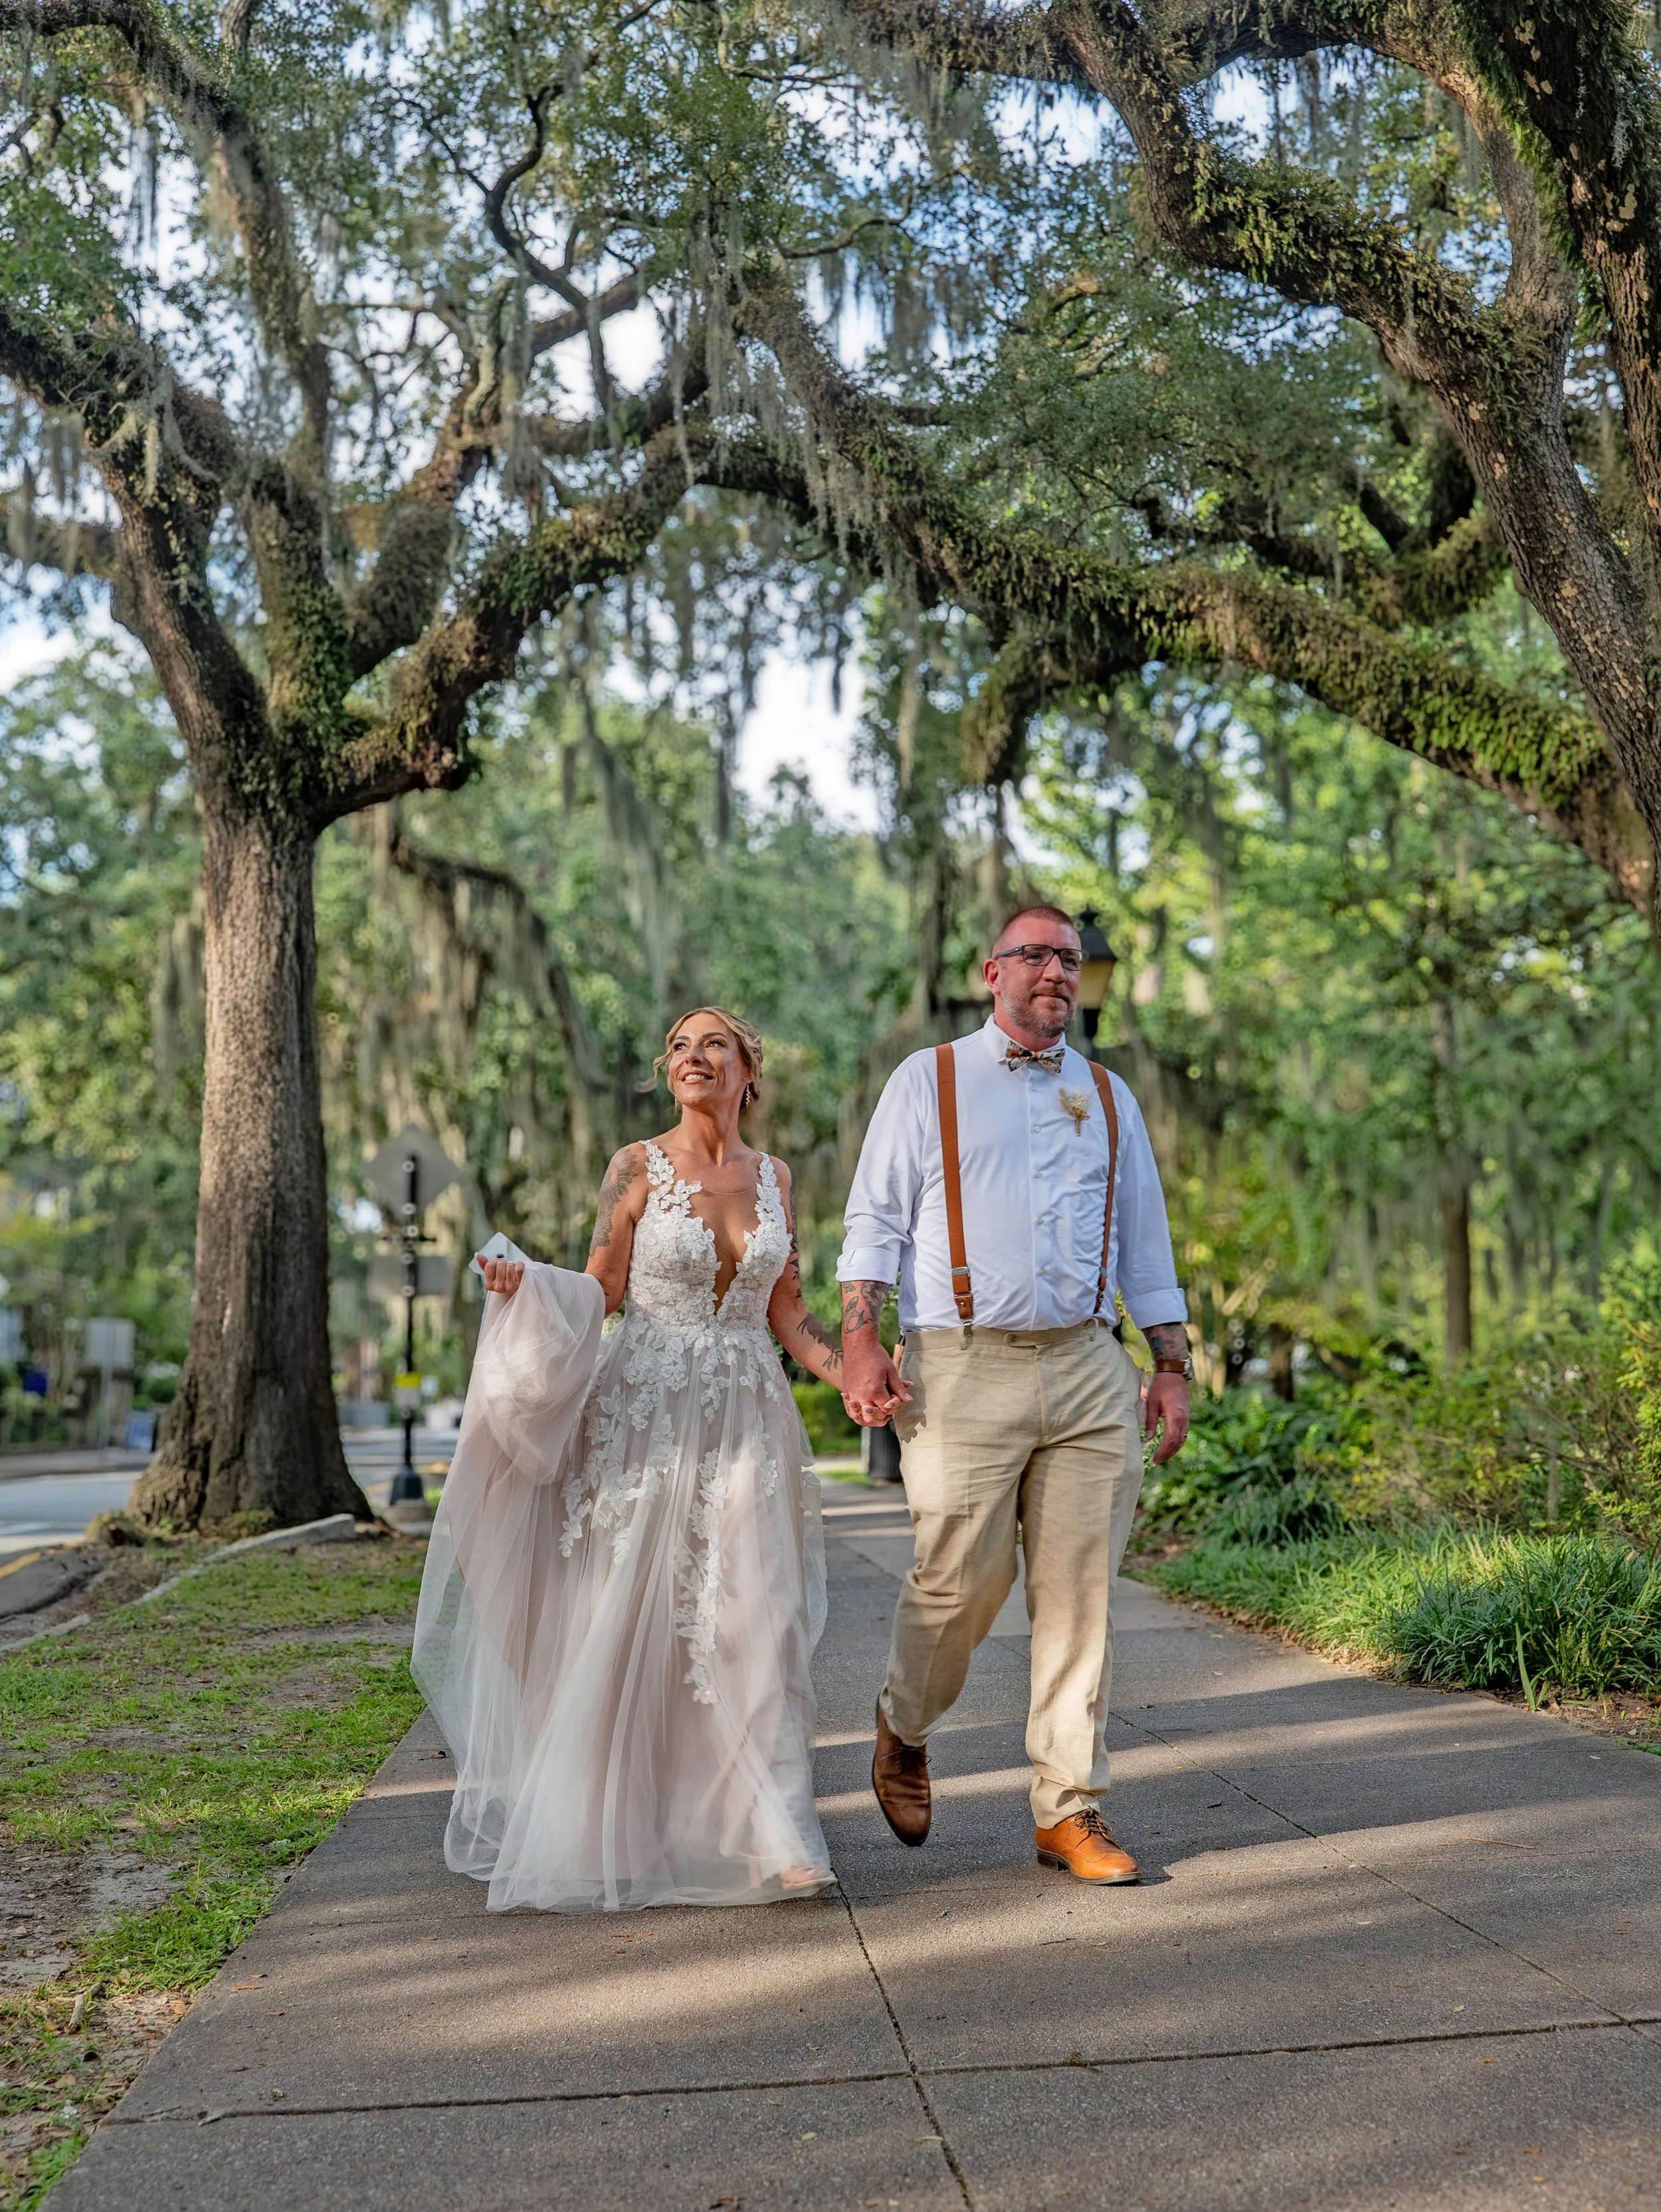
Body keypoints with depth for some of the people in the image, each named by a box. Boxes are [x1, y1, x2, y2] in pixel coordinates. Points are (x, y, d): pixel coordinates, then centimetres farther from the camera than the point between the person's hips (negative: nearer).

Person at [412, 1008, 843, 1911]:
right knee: (626, 1626, 0)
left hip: (746, 1428, 3)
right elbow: (601, 1289, -1)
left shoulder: (773, 1177, 10)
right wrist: (524, 1281, -19)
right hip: (646, 1420, -3)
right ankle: (607, 1836, 14)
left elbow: (787, 1309, 12)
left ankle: (757, 1833, 6)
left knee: (752, 1626, -2)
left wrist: (851, 1376, 0)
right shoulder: (639, 1167, 0)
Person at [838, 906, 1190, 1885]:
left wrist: (1174, 1366, 13)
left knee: (1081, 1593, 1)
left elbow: (1145, 1242, 20)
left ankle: (1071, 1810, 11)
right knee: (962, 1577, -5)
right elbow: (876, 1220, 3)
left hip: (1088, 1368, 3)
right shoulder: (928, 1081, 9)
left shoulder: (1109, 1097, 18)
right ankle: (905, 1728, 26)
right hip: (963, 1370, -3)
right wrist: (862, 1341, -9)